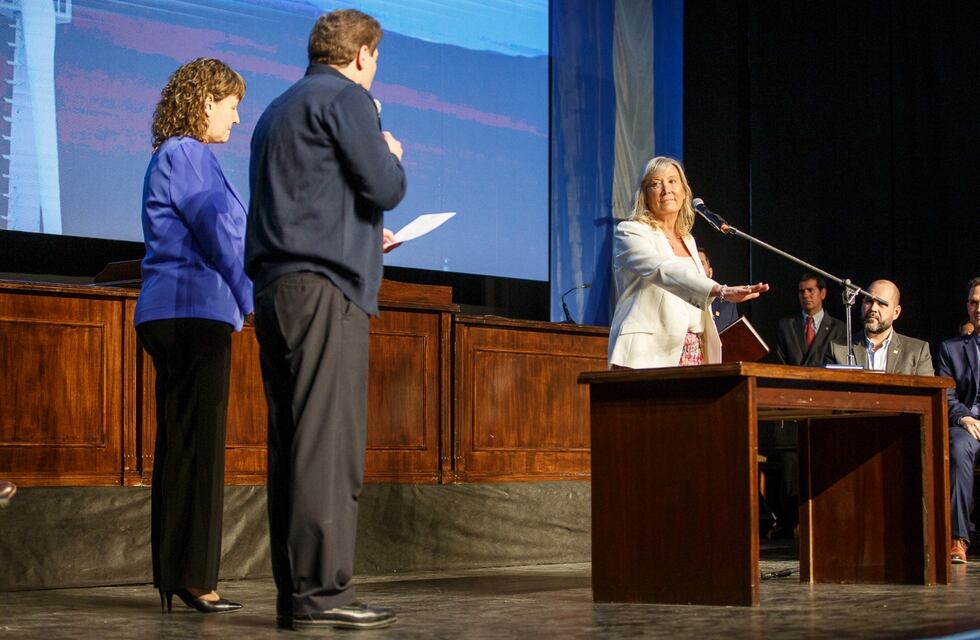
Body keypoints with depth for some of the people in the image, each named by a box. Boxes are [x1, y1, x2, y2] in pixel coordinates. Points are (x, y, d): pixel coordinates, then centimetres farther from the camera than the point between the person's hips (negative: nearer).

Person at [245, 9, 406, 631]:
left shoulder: (279, 109, 25)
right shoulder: (347, 96, -2)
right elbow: (385, 188, -8)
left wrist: (364, 237, 32)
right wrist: (392, 154, 13)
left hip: (276, 288, 9)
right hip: (324, 287, -9)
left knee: (293, 443, 6)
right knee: (328, 441, -11)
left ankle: (294, 591, 6)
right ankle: (321, 590, -14)